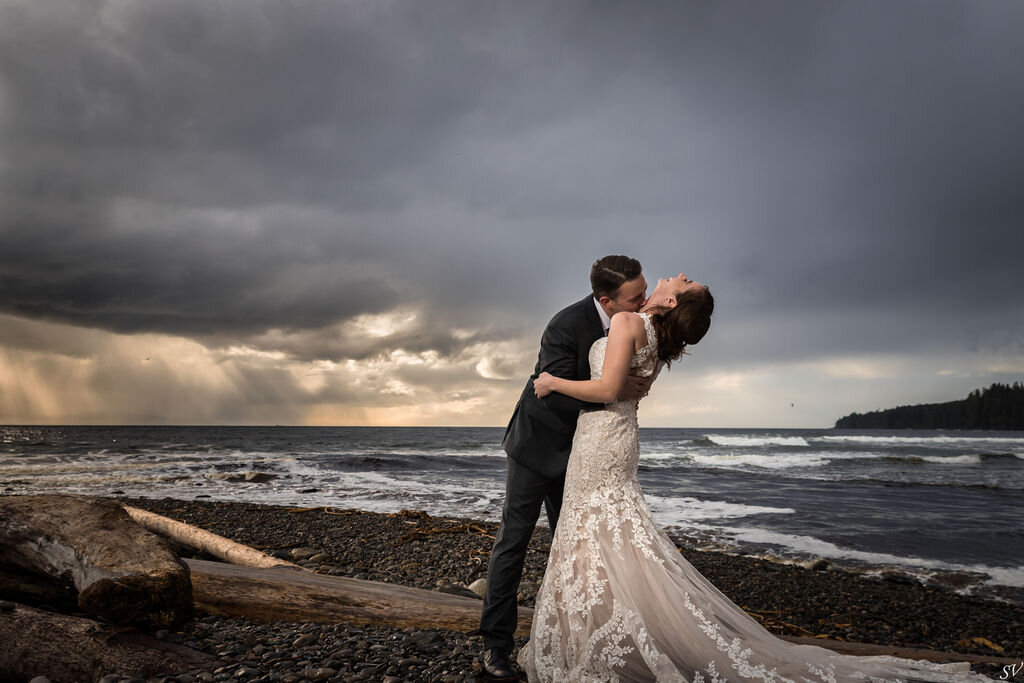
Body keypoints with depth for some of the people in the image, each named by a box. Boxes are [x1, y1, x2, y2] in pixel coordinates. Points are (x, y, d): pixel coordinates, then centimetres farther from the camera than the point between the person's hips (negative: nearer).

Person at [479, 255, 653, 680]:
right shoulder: (565, 326, -28)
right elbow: (556, 391, -31)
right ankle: (495, 642, 10)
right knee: (514, 539, 0)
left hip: (576, 449, 7)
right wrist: (614, 390, -38)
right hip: (539, 442, -7)